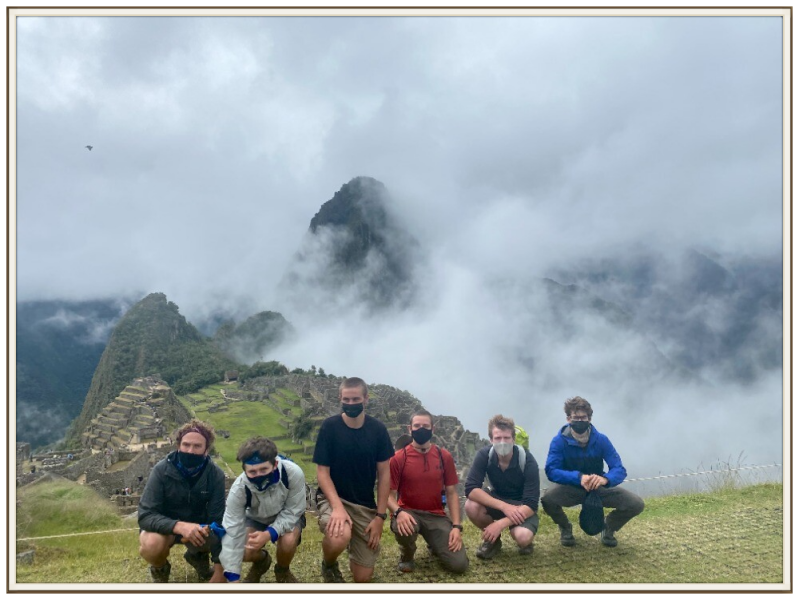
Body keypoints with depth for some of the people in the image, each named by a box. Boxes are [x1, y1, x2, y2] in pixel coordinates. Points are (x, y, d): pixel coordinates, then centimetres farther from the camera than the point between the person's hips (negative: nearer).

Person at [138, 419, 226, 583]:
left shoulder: (215, 475, -20)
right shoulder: (162, 470, -24)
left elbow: (217, 521, -18)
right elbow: (145, 516, -28)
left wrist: (219, 570, -20)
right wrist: (179, 526, -47)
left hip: (197, 526, 2)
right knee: (151, 545, -36)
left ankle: (198, 556, 13)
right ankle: (160, 569, 2)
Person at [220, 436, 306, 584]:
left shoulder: (293, 473, -38)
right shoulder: (239, 488, -33)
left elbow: (292, 512, -24)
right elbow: (232, 531, -29)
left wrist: (269, 533, -40)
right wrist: (233, 577, -32)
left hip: (287, 516, -1)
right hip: (256, 518, 2)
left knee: (288, 542, -32)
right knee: (244, 552, -22)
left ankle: (283, 571, 5)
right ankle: (261, 561, 17)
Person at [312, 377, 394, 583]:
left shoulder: (378, 429, -5)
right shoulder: (330, 426, -11)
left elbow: (384, 474, 0)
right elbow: (322, 471, -11)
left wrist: (380, 516, -6)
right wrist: (337, 506, -25)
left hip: (365, 505, 3)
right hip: (332, 498, -2)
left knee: (363, 577, 1)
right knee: (339, 537, -37)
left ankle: (355, 546, 35)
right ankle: (329, 566, 0)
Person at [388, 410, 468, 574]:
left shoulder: (444, 456, 1)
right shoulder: (398, 458, -7)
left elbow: (452, 493, 3)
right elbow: (389, 494, -6)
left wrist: (456, 526, -8)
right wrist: (399, 512, -29)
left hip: (436, 516, 2)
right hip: (409, 513, -2)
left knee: (459, 564, -14)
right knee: (403, 527, -40)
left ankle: (435, 545, 22)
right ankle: (406, 556, -1)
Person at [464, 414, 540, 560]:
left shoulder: (527, 461, -25)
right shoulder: (484, 455, -20)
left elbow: (531, 504, -27)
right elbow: (471, 489, -27)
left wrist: (500, 524, -37)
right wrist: (504, 506, -36)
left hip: (522, 507, -2)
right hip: (498, 501, 3)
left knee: (522, 536, -35)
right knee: (471, 506, -29)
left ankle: (525, 540, 5)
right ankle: (493, 539, 1)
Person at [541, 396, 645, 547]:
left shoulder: (601, 440, -12)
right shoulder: (559, 441, -17)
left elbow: (619, 469, -17)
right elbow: (551, 470, -25)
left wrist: (605, 479, -41)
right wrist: (579, 477, -41)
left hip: (598, 488, 2)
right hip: (570, 488, -2)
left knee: (636, 504, -18)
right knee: (548, 499, -35)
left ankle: (609, 527, 16)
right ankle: (565, 528, 3)